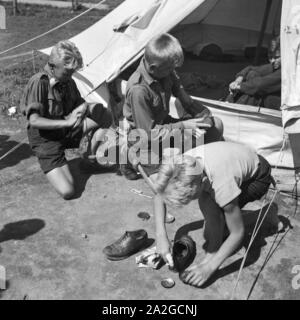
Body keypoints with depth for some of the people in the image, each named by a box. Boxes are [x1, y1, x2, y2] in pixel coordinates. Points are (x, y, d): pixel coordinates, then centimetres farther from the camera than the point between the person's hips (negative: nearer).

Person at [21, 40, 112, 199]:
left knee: (105, 116, -14)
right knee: (67, 191, -19)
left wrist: (84, 107, -14)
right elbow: (34, 121, -23)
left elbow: (80, 103, 12)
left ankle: (91, 158, 4)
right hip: (45, 138, -6)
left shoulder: (68, 82, 2)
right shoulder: (39, 82, -18)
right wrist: (67, 122, -30)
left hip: (67, 131, 6)